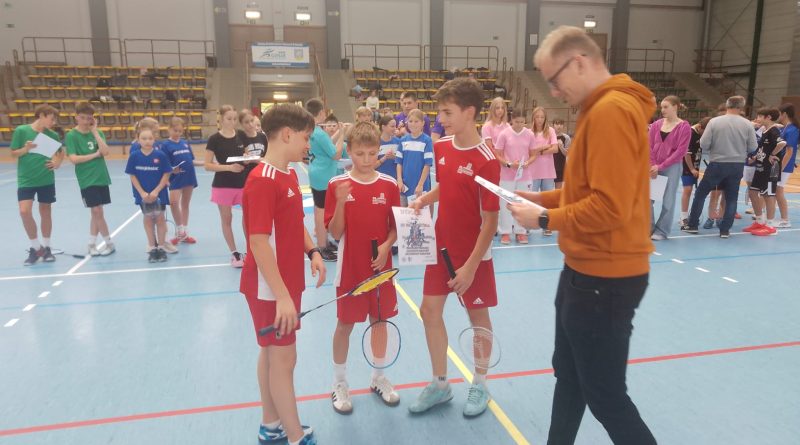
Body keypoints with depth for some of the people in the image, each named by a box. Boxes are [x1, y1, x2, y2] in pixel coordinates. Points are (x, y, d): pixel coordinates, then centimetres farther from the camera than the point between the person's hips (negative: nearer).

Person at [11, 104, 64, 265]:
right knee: (24, 211, -12)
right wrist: (26, 149, -20)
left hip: (47, 180, 2)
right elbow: (13, 154, -1)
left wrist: (57, 163, -4)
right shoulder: (21, 131, -5)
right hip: (26, 180, -2)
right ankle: (35, 247, 7)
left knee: (45, 213, 8)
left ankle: (45, 248, 22)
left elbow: (61, 152, 16)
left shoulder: (52, 135, 1)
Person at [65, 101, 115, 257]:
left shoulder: (97, 132, 5)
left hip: (101, 177, 4)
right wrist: (95, 154, -11)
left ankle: (92, 245, 19)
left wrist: (95, 131, -10)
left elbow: (106, 152, -10)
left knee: (96, 212, 9)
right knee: (97, 211, -5)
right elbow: (74, 159, -13)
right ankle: (109, 243, 9)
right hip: (87, 179, -4)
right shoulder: (71, 136, -5)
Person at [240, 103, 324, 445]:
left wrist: (312, 252, 2)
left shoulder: (289, 174, 8)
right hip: (271, 288, -9)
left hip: (286, 283, 9)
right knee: (284, 358, 1)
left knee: (272, 353, 18)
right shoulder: (262, 181, -21)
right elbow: (259, 243, -25)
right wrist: (282, 296, -26)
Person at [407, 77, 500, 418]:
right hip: (441, 246, 6)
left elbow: (491, 219, -18)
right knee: (430, 309, 8)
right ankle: (440, 384, 26)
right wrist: (424, 199, -2)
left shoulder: (486, 161, -20)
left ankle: (480, 385, 31)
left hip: (473, 253, -6)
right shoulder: (441, 147, 0)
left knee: (477, 314, 10)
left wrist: (470, 266, -19)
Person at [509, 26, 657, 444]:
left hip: (605, 279, -11)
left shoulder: (612, 110, -20)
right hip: (587, 271, 11)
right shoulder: (600, 109, 11)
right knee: (568, 375, 23)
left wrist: (546, 219, -16)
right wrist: (542, 197, 6)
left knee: (604, 395, 4)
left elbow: (610, 206, -26)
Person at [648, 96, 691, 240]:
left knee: (667, 200, 2)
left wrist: (661, 166, -14)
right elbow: (648, 146, 5)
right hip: (653, 167, 4)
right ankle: (648, 228, 16)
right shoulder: (656, 124, 7)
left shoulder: (684, 127, -5)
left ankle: (661, 231, 11)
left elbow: (681, 151, -10)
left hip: (672, 167, -4)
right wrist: (652, 165, -7)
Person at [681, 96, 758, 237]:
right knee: (731, 198, 12)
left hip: (717, 164, -2)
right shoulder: (747, 124, -3)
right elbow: (753, 147, 0)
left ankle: (692, 225, 14)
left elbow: (703, 144, -10)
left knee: (700, 193, 12)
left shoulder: (714, 121, -9)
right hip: (737, 165, 2)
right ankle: (725, 229, 12)